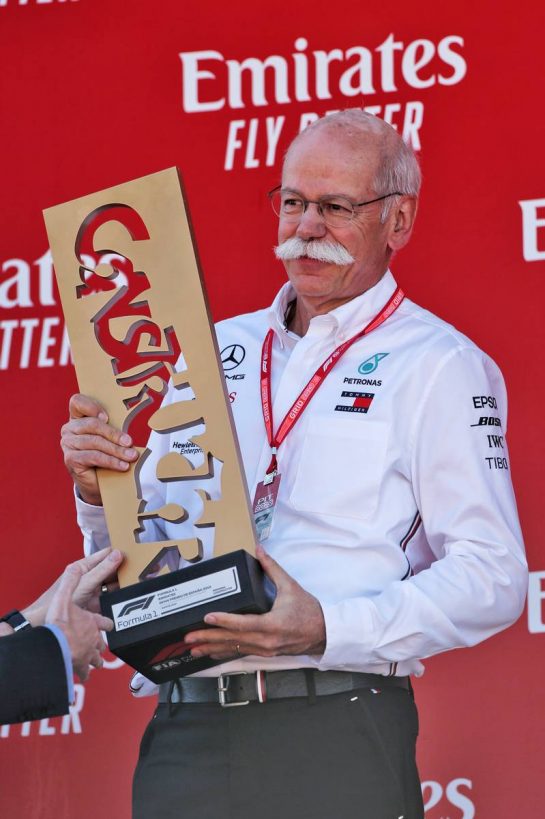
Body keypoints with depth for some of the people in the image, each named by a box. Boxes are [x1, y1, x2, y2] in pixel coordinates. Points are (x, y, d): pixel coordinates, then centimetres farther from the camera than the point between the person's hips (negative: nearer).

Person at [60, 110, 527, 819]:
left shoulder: (438, 365, 1)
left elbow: (492, 578, -8)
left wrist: (327, 629, -20)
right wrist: (99, 493, -1)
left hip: (336, 739, -4)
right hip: (184, 733, 4)